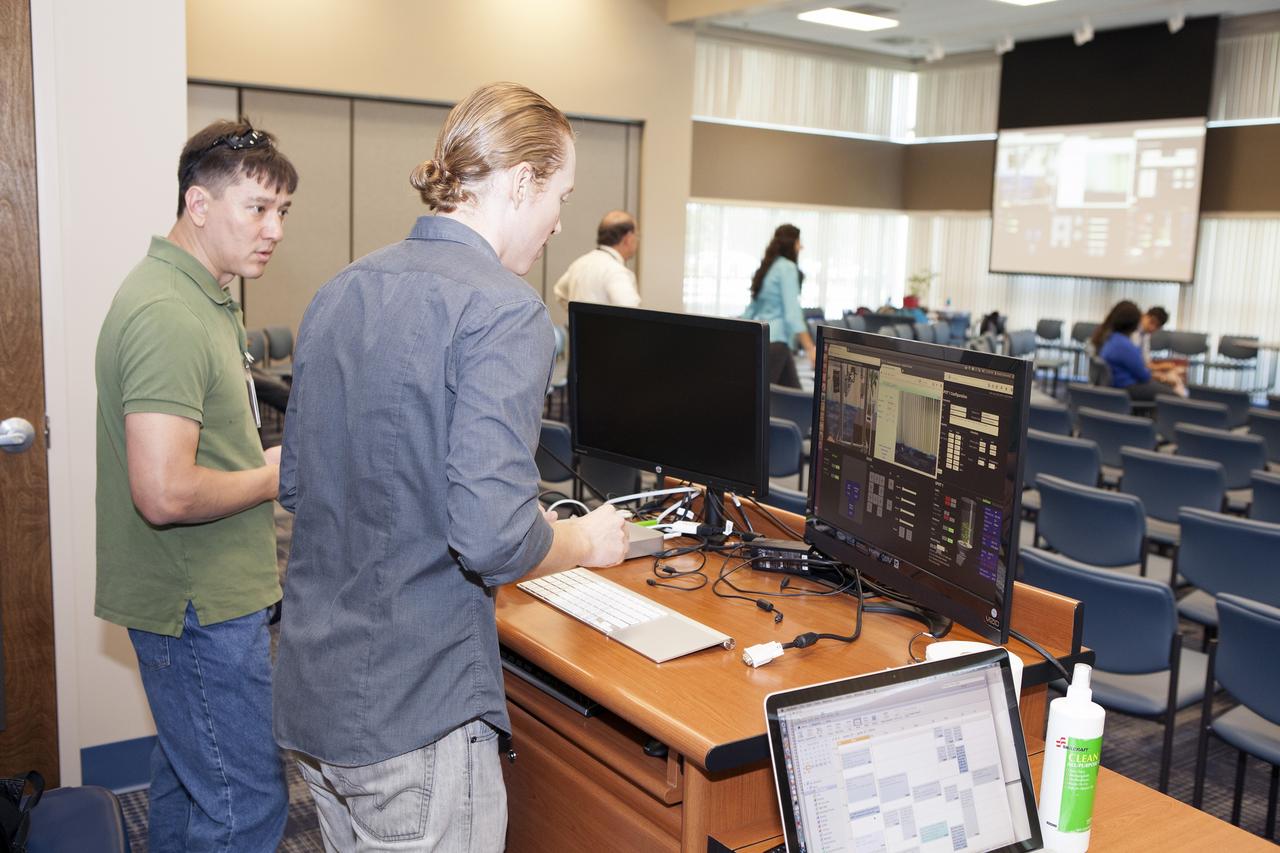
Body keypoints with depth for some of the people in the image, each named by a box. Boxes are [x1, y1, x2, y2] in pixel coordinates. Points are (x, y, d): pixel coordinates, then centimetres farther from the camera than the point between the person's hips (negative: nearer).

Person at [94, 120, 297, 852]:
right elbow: (166, 493, -30)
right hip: (203, 607, -11)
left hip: (200, 597, 11)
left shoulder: (200, 297, 11)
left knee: (189, 778, 24)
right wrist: (275, 478, -15)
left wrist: (263, 460, 6)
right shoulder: (170, 316, -23)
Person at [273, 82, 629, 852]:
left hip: (312, 691, 8)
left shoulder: (341, 291, 7)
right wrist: (588, 542, -7)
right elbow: (493, 537, -26)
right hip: (412, 715, -8)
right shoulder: (505, 310, -18)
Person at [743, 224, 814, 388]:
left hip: (760, 338, 10)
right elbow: (792, 311, -18)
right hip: (774, 341, -10)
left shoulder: (767, 267, 18)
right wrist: (810, 348, -21)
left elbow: (751, 310, 20)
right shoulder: (787, 267, -9)